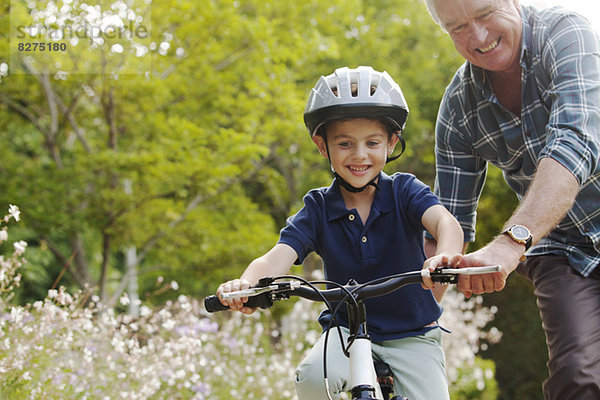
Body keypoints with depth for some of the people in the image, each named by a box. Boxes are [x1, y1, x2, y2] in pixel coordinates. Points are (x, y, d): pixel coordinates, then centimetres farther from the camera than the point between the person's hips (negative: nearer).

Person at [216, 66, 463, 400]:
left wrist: (445, 256, -53)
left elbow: (445, 221, -28)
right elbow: (279, 256, -18)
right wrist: (247, 284, -42)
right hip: (347, 329, 0)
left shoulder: (404, 191, -8)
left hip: (412, 334, 0)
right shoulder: (318, 207, -4)